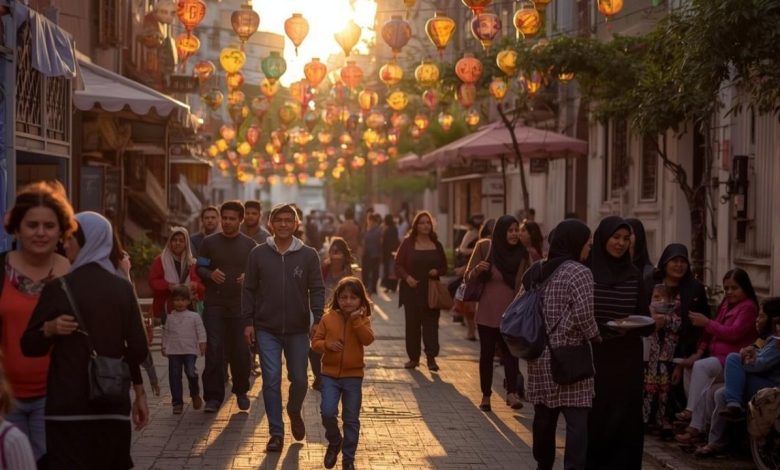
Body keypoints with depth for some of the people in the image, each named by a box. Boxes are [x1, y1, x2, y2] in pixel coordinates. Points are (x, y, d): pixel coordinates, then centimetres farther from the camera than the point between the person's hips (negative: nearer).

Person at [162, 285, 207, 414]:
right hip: (174, 352, 2)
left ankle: (195, 394, 15)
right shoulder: (170, 318, 8)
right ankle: (177, 402, 9)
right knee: (174, 377, 1)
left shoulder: (194, 316, 2)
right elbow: (166, 333, 14)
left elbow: (201, 331, 2)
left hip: (190, 351, -2)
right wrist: (164, 347, 12)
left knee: (191, 373, -14)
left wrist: (202, 344, -7)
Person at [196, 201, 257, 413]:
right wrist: (210, 274, -15)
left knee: (241, 350, 4)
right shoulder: (209, 242, 7)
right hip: (214, 304, -1)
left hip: (241, 305, 1)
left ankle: (241, 391, 23)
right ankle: (213, 396, -3)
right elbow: (199, 268, 7)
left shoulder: (250, 245, 8)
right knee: (214, 349, -7)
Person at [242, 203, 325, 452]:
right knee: (271, 381, -3)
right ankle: (276, 433, 7)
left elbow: (317, 289, 0)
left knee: (299, 380, 7)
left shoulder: (308, 255, 0)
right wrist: (248, 322, -1)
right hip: (266, 329, 0)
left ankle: (294, 412, 38)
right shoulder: (258, 254, 1)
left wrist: (317, 319, -12)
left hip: (298, 329, 0)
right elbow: (249, 290, 4)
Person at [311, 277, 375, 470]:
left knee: (351, 419, 5)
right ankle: (334, 443, 17)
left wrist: (356, 320, -25)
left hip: (353, 376, 0)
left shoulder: (363, 319, -1)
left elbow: (368, 339, -18)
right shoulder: (328, 318, -1)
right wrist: (328, 345, -17)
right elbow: (315, 341, 2)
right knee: (327, 412, -12)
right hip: (330, 374, 0)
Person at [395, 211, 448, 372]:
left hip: (432, 291, 1)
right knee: (412, 324, 3)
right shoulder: (408, 243, 2)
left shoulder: (437, 245, 9)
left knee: (431, 323, -6)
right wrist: (407, 277, -14)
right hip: (412, 289, -1)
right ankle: (413, 357, 13)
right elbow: (398, 264, 1)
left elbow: (444, 267, 15)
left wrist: (437, 271, -7)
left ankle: (431, 358, -7)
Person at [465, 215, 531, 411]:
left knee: (511, 351, -13)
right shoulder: (485, 247, -5)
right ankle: (486, 396, 14)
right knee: (487, 353, 5)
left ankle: (512, 392, -21)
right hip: (487, 312, 0)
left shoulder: (522, 253, 1)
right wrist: (478, 270, -21)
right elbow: (468, 276, 0)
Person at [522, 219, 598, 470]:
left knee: (544, 414, 17)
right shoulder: (579, 273, -11)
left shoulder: (536, 270, 12)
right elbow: (584, 317, -18)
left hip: (540, 356, 7)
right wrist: (597, 339, -2)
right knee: (577, 419, -6)